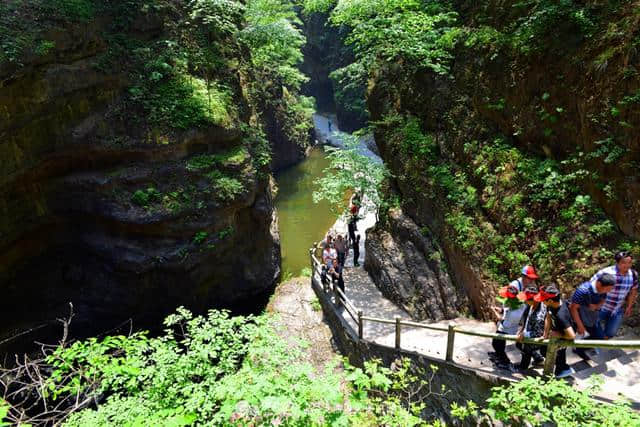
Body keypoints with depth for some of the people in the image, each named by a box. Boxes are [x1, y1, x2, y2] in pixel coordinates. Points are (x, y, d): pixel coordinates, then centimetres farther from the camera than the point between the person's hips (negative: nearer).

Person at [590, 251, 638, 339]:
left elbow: (633, 291, 10)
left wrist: (629, 307, 16)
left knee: (611, 333, 12)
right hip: (601, 307, -4)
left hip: (618, 310, 4)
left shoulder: (633, 274, -6)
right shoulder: (606, 272, -23)